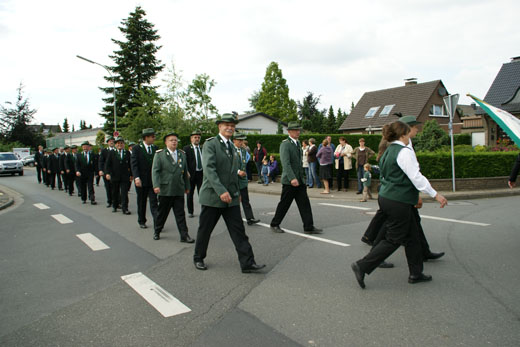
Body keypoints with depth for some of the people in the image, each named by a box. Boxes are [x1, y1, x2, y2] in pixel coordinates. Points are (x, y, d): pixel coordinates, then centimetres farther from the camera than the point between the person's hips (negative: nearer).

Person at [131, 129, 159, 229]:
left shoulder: (155, 148, 7)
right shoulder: (137, 148, -3)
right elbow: (134, 164, -10)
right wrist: (136, 177, -22)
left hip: (153, 180, 2)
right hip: (141, 181, -2)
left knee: (154, 202, -4)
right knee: (141, 202, 12)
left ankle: (157, 223, -6)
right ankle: (141, 221, 27)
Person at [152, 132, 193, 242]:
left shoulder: (182, 154, 13)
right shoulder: (159, 154, 0)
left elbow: (185, 172, 17)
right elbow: (155, 171, -7)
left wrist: (187, 186, 17)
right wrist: (156, 185, -19)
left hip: (179, 190, 3)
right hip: (165, 190, -3)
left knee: (180, 214, 3)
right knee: (162, 212, 10)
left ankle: (184, 235, 4)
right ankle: (157, 231, 29)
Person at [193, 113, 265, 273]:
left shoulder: (232, 147, 15)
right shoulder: (210, 144, -8)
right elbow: (209, 169, -20)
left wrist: (238, 192, 18)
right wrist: (221, 191, -28)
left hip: (231, 197, 6)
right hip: (212, 196, -5)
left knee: (238, 230, 0)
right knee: (205, 230, 9)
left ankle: (247, 263, 1)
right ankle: (198, 258, 28)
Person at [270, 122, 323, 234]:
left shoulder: (298, 143, 14)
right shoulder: (285, 144, -13)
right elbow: (285, 163, -23)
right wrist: (292, 178, -31)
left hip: (299, 180, 7)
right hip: (289, 181, -7)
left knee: (305, 204, 3)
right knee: (284, 204, 3)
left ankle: (309, 227, 7)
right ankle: (275, 224, 20)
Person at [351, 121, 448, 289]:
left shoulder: (388, 151, 13)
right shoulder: (404, 152, -16)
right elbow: (416, 177, -18)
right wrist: (436, 195, -12)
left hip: (386, 197, 10)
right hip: (398, 201, -10)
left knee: (412, 236, 17)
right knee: (394, 239, 0)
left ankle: (416, 273, 26)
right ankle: (362, 266, 1)